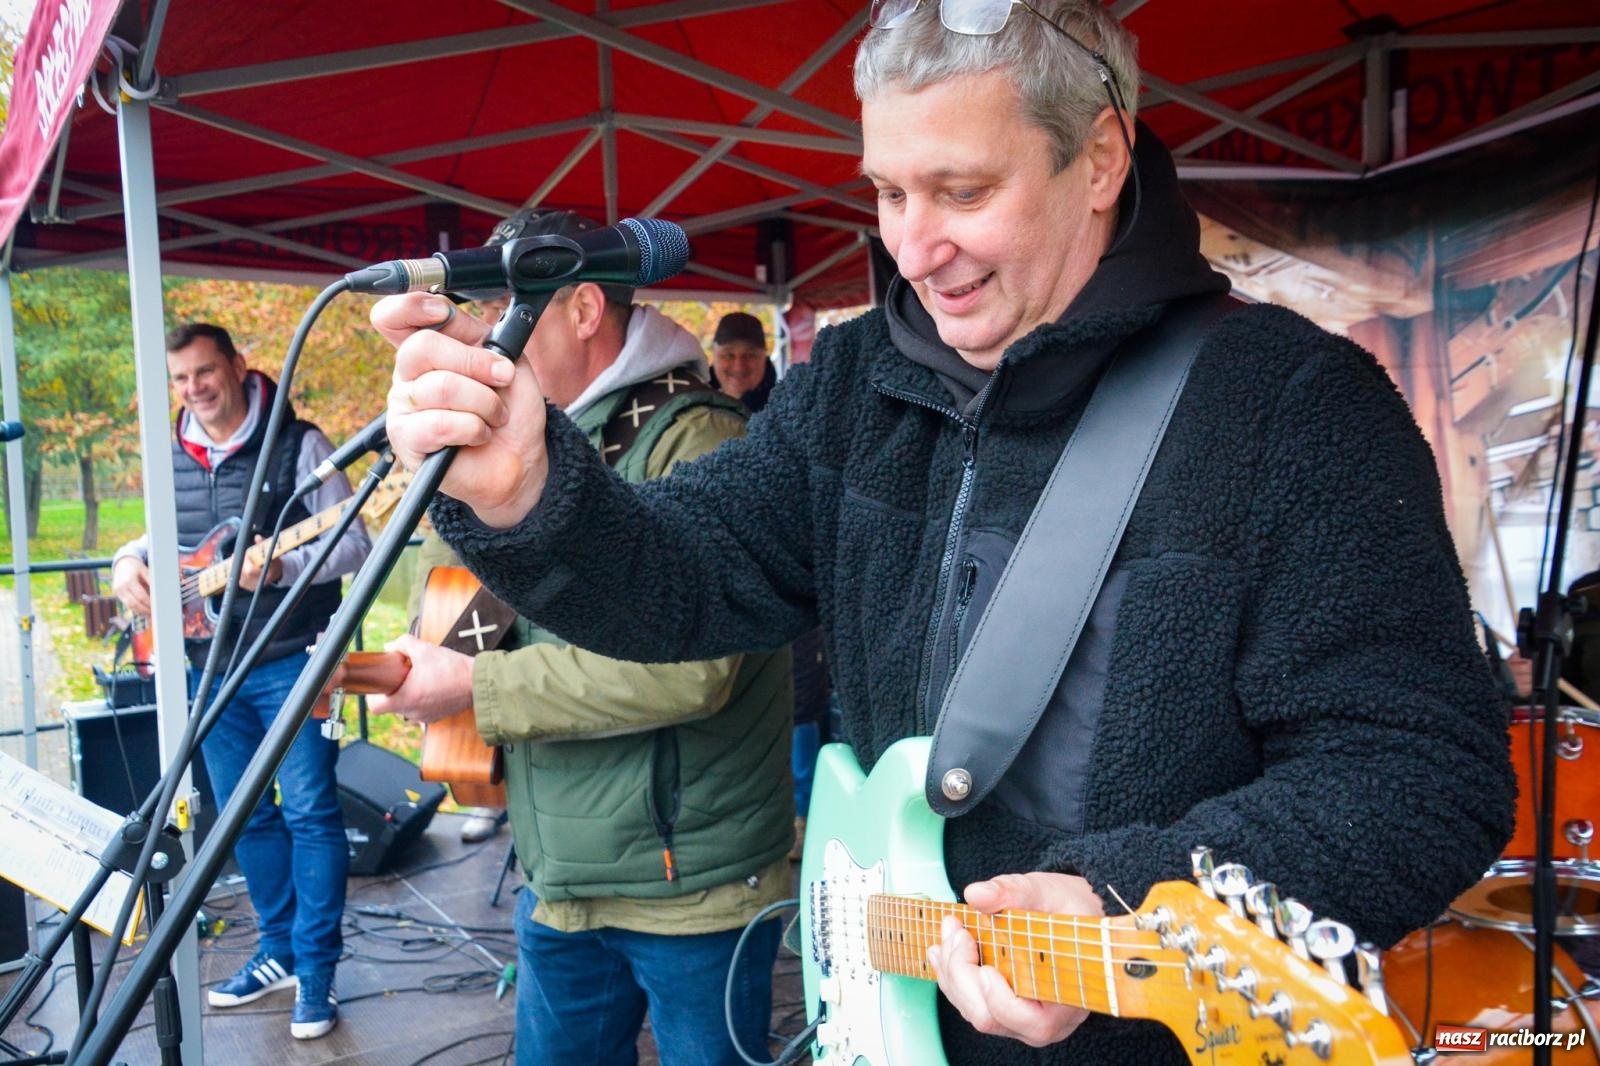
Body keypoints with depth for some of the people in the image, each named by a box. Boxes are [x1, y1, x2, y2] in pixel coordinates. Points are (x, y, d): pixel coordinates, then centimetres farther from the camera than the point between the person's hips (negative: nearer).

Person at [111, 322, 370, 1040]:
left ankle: (316, 969, 6)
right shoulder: (172, 459, 10)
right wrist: (130, 562, 3)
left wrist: (281, 568, -28)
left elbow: (354, 543, -12)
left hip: (289, 661, -6)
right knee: (243, 815, 14)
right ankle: (280, 949, 28)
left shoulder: (297, 442, -8)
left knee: (309, 812, -3)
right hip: (208, 668, 6)